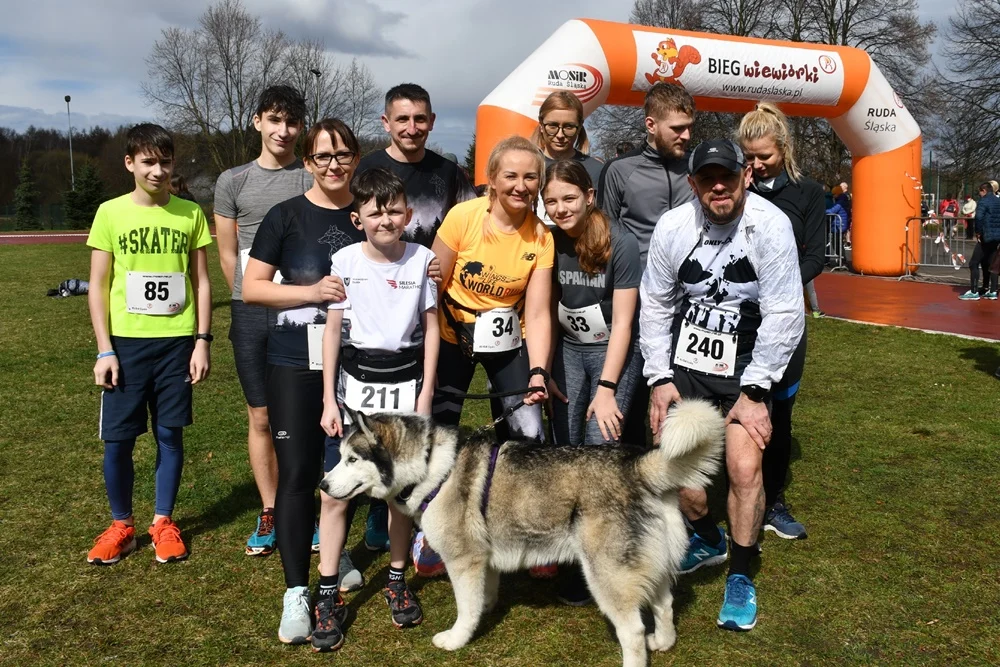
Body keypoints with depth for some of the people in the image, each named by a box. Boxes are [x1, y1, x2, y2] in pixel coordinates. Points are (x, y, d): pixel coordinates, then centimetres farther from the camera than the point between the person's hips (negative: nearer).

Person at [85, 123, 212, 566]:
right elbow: (98, 286, 1)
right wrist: (104, 349, -5)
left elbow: (201, 282, 5)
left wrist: (202, 341, -2)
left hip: (177, 341, 1)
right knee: (118, 439, 3)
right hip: (126, 342, 0)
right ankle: (121, 525, 21)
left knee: (170, 434, 7)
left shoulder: (191, 214, 2)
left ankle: (163, 522, 21)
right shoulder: (110, 213, -1)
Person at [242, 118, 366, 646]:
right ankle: (296, 590, 6)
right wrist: (311, 292, -15)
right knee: (295, 474, -1)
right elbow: (251, 287, -2)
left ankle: (331, 563, 31)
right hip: (294, 364, -2)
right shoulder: (285, 216, -1)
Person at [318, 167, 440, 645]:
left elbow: (431, 327, 2)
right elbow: (333, 329, 0)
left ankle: (397, 579, 26)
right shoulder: (345, 260, -4)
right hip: (355, 380, 0)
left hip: (405, 381, 1)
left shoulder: (422, 259, -2)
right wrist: (328, 400, -3)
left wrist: (426, 394, -2)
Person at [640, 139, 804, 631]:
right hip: (685, 362, 2)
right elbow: (655, 305, 3)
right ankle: (708, 541, 34)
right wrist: (660, 378, -1)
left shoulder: (770, 225, -15)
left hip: (746, 365, -2)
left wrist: (755, 391, -15)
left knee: (745, 468, -15)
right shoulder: (672, 227, -7)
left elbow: (784, 315, -14)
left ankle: (740, 577, 11)